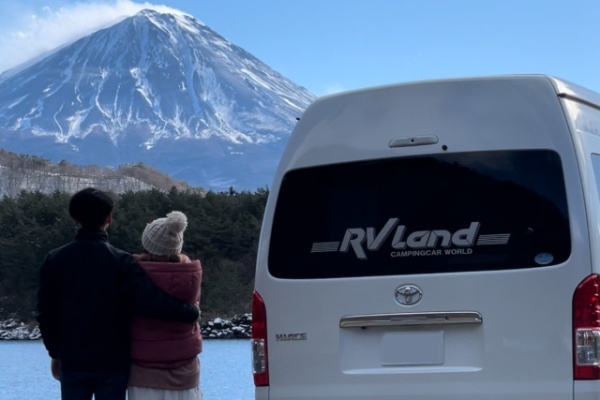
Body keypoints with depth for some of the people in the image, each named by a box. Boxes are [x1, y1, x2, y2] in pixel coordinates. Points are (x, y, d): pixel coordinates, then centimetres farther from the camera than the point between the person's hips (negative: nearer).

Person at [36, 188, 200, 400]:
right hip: (113, 360, -2)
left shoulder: (54, 260, -1)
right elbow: (151, 301, -23)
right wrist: (191, 312, -8)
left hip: (72, 360, 2)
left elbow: (46, 312, 4)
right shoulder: (121, 261, -12)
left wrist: (55, 353, 16)